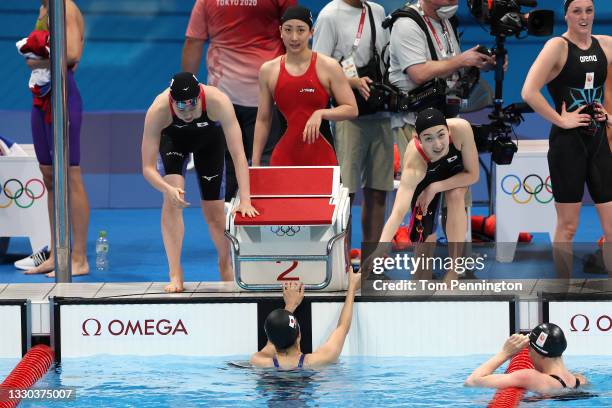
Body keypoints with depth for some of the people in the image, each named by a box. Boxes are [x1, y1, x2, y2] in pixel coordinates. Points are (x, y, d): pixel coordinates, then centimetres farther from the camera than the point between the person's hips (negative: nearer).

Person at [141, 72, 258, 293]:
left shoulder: (218, 101, -43)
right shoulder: (158, 110, -41)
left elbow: (238, 154, -42)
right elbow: (148, 168, -37)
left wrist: (245, 200, -50)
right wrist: (168, 189, -57)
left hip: (209, 138, 1)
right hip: (173, 138, -1)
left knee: (214, 210, 3)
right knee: (172, 200, -23)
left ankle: (226, 263, 31)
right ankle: (175, 275, -17)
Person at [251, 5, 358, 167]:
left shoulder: (328, 67, -1)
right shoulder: (268, 71, 6)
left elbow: (352, 109, -1)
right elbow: (263, 120, 12)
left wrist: (321, 113, -18)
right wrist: (255, 162, 8)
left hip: (320, 158, -1)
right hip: (284, 158, 2)